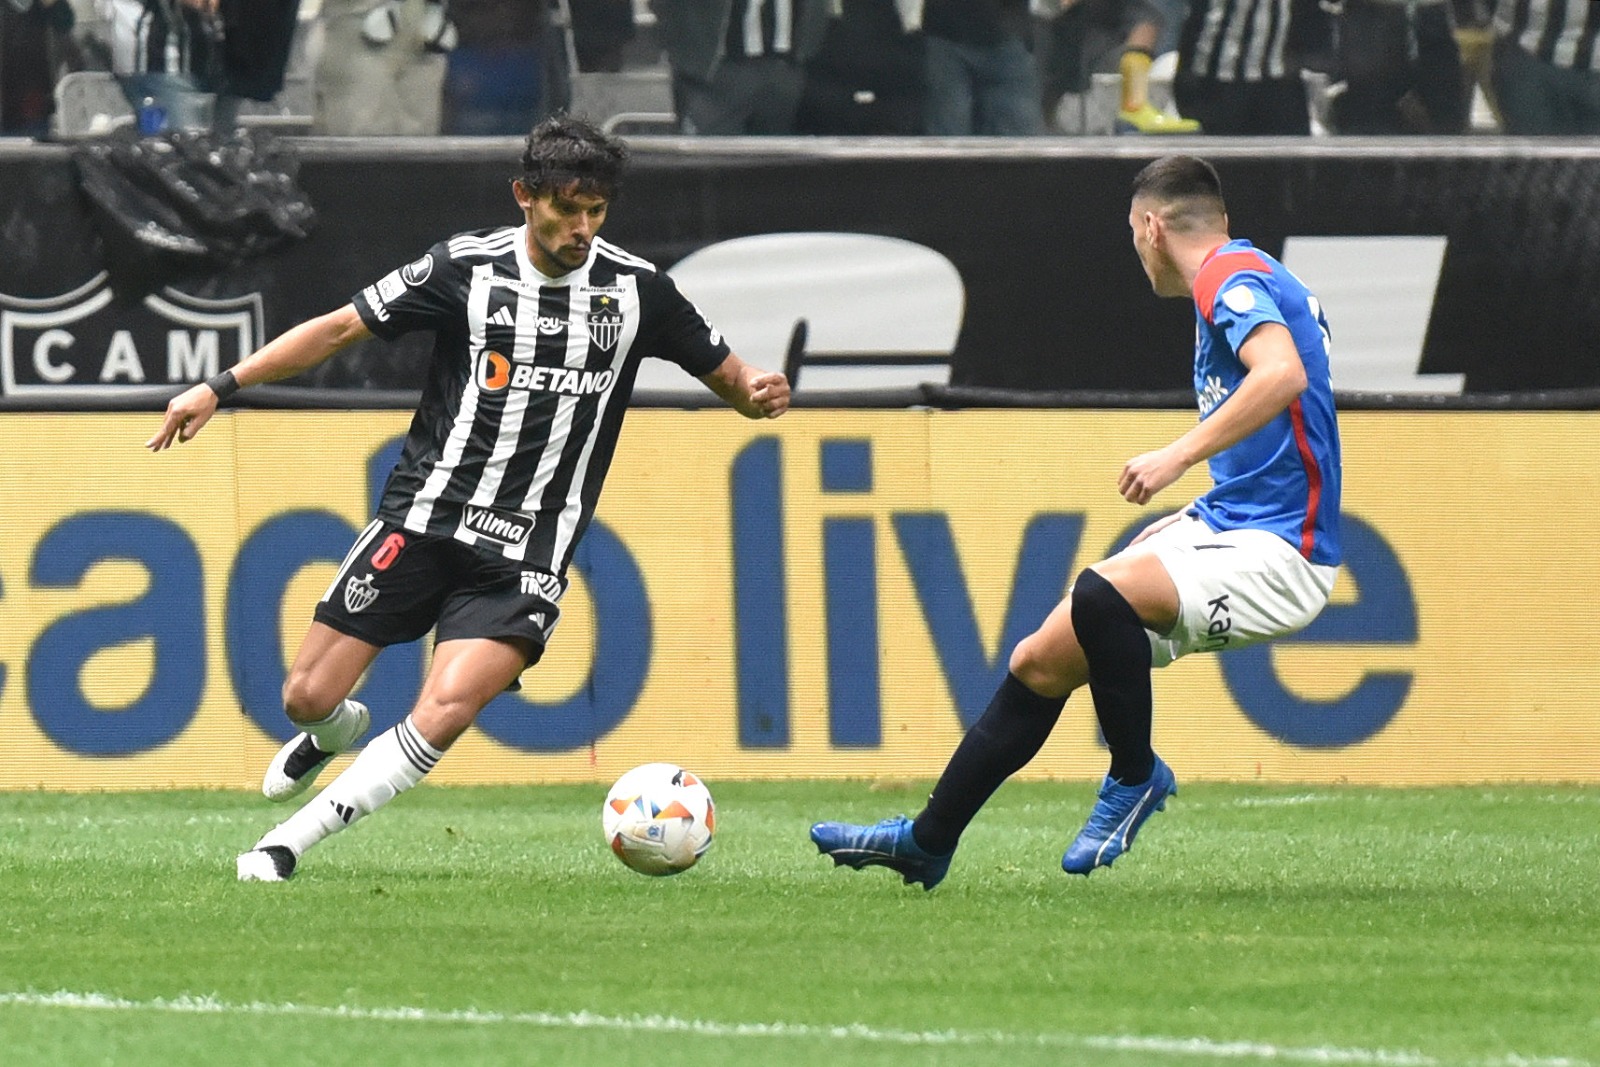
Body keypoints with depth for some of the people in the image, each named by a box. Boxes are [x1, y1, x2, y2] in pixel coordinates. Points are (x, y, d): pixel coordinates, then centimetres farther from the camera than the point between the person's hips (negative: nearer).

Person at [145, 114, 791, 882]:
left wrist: (756, 393, -13)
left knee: (446, 710, -22)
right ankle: (336, 734, 39)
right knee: (307, 698, -1)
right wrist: (220, 388, -3)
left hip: (524, 557, 0)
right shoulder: (466, 269, -3)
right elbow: (340, 328, 2)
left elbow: (722, 371, 11)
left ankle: (289, 843, -10)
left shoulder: (637, 290, 1)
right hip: (423, 521, 0)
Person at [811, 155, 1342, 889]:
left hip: (1275, 555, -10)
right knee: (1040, 661, 8)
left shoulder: (1231, 277, -12)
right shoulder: (1244, 279, 18)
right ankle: (927, 842, 19)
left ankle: (1135, 777, -12)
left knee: (1100, 593, -35)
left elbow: (1283, 374, -32)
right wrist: (1197, 518, 26)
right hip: (1229, 530, 10)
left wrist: (1179, 457, -30)